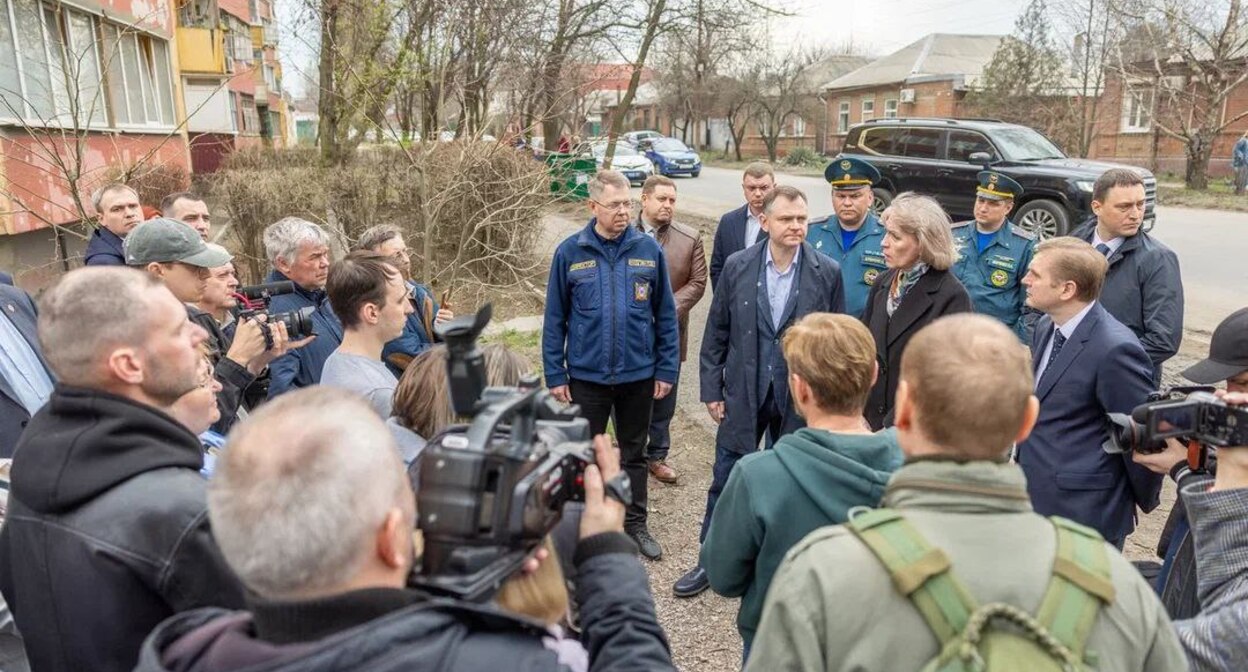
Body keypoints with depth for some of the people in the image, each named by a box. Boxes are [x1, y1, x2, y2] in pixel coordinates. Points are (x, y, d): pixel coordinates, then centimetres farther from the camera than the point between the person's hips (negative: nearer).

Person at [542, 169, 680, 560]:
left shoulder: (649, 250, -4)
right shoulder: (570, 253, -7)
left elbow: (666, 315, 1)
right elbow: (554, 320, -2)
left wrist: (667, 369, -1)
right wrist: (555, 375, -4)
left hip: (639, 374, 1)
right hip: (586, 376, -1)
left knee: (635, 454, 17)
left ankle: (635, 524, 34)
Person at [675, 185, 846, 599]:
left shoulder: (827, 273, -6)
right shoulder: (737, 266, -4)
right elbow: (716, 332, 1)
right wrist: (711, 389, 0)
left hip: (799, 398, 0)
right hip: (743, 394, 1)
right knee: (725, 480, 10)